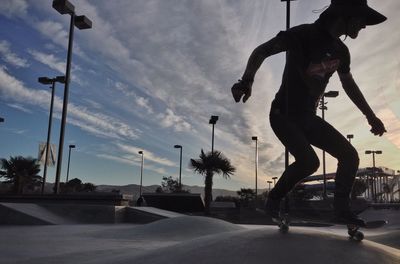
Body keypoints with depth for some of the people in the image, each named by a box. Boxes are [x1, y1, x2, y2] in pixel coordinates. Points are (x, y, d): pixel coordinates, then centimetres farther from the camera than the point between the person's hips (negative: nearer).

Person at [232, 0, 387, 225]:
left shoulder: (341, 51, 7)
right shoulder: (304, 35, -16)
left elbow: (349, 85, 22)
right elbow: (262, 51, -15)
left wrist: (371, 116, 25)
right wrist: (247, 80, -33)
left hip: (309, 117, 7)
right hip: (284, 114, -7)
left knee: (350, 156, -1)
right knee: (309, 161, -25)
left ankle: (342, 210, 14)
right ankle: (274, 201, 0)